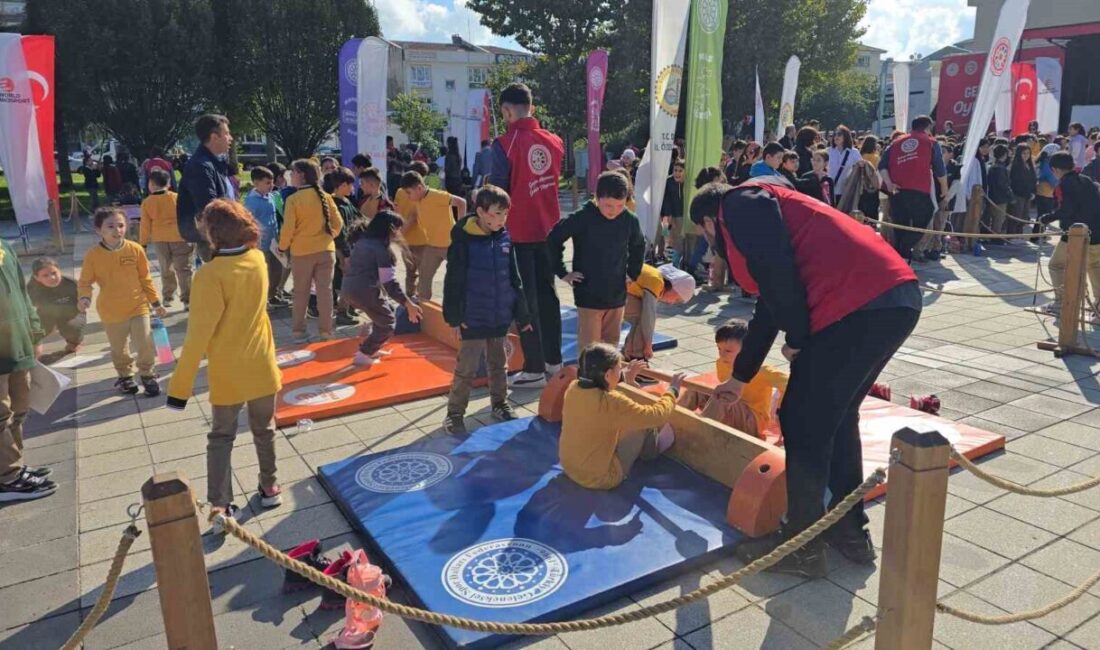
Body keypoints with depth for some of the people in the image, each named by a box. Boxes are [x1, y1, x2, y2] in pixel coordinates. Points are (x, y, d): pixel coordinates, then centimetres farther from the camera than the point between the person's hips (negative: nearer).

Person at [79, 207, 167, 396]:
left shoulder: (135, 249, -9)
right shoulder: (93, 255, -12)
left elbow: (145, 278, 0)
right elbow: (85, 282, -3)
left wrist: (156, 303, 4)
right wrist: (85, 298, -24)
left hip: (138, 306, 0)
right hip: (111, 312, 0)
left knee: (146, 344, -3)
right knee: (119, 349, 16)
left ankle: (147, 375, 19)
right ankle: (125, 376, 39)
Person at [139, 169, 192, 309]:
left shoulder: (147, 202, -3)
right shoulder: (176, 198, -7)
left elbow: (145, 225, 0)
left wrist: (142, 243, 10)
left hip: (159, 239, 2)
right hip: (179, 238, -2)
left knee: (166, 269, 18)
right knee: (183, 269, 0)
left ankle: (167, 297, 25)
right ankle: (187, 299, -6)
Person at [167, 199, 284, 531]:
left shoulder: (211, 275, -23)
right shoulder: (258, 260, -7)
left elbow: (199, 334, -24)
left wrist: (180, 385, -18)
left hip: (228, 373, -4)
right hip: (262, 365, 4)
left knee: (221, 437, 11)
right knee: (264, 430, 21)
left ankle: (220, 507, 8)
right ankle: (269, 487, 35)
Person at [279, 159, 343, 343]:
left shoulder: (293, 199, -11)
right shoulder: (325, 196, -1)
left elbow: (288, 228, -12)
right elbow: (338, 223, 2)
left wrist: (283, 246, 5)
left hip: (301, 252, -2)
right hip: (326, 250, 2)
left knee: (301, 293, 9)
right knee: (325, 291, 7)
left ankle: (299, 331, 14)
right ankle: (326, 331, 10)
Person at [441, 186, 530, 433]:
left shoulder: (504, 239, 3)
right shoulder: (463, 240, -12)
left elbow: (514, 279, 9)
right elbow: (453, 281, -10)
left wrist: (522, 314, 10)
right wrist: (454, 316, -11)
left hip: (500, 317, 5)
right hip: (473, 318, -5)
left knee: (499, 364, 18)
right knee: (467, 368, 0)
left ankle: (500, 404, 34)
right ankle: (454, 413, 13)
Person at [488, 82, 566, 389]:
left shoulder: (505, 144, -14)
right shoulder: (555, 141, 4)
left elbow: (497, 191, -13)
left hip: (518, 232, -6)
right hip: (548, 229, 6)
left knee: (525, 300, 2)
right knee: (547, 294, 16)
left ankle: (534, 369, 5)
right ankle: (553, 360, 26)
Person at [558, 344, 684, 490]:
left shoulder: (573, 388, -7)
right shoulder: (612, 402, -29)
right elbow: (657, 415, -18)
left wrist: (625, 378, 24)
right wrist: (673, 389, -2)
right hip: (600, 478, -7)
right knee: (647, 424, 5)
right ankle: (650, 452, 34)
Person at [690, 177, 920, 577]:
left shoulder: (739, 205, 5)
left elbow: (778, 271, -15)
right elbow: (770, 307, 38)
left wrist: (797, 339, -3)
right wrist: (740, 378, 46)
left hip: (859, 306, -10)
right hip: (896, 300, 10)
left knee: (803, 424, 2)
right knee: (836, 417, 22)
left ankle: (801, 546, 15)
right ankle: (849, 530, 32)